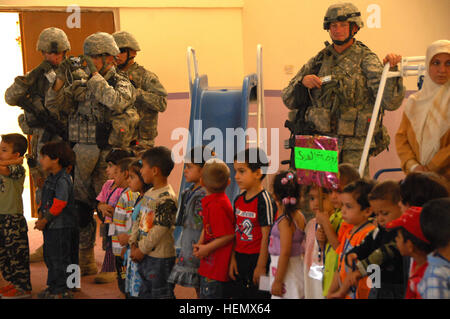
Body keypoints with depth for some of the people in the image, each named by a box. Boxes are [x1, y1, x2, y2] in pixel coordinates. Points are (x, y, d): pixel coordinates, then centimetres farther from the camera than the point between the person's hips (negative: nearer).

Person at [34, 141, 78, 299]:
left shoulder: (63, 180, -19)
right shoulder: (51, 178, 11)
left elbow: (58, 205, -22)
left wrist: (45, 220, -16)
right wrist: (41, 215, 4)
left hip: (62, 227, -10)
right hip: (51, 226, 10)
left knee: (60, 259, -2)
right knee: (50, 257, 17)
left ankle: (62, 290, 7)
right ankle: (52, 285, 28)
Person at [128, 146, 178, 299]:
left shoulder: (167, 198, -19)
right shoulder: (148, 193, 11)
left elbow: (159, 230, -22)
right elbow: (139, 220, 14)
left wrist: (142, 250, -15)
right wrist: (134, 244, 3)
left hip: (160, 257, -9)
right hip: (145, 256, 9)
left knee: (161, 294, 0)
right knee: (144, 293, 18)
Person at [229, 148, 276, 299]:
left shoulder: (264, 200, -15)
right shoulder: (238, 200, 7)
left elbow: (266, 236, -16)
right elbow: (236, 232, 11)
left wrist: (261, 266, -15)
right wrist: (233, 259, 7)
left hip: (257, 258, -7)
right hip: (240, 258, 7)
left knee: (257, 294, 1)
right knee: (237, 293, 13)